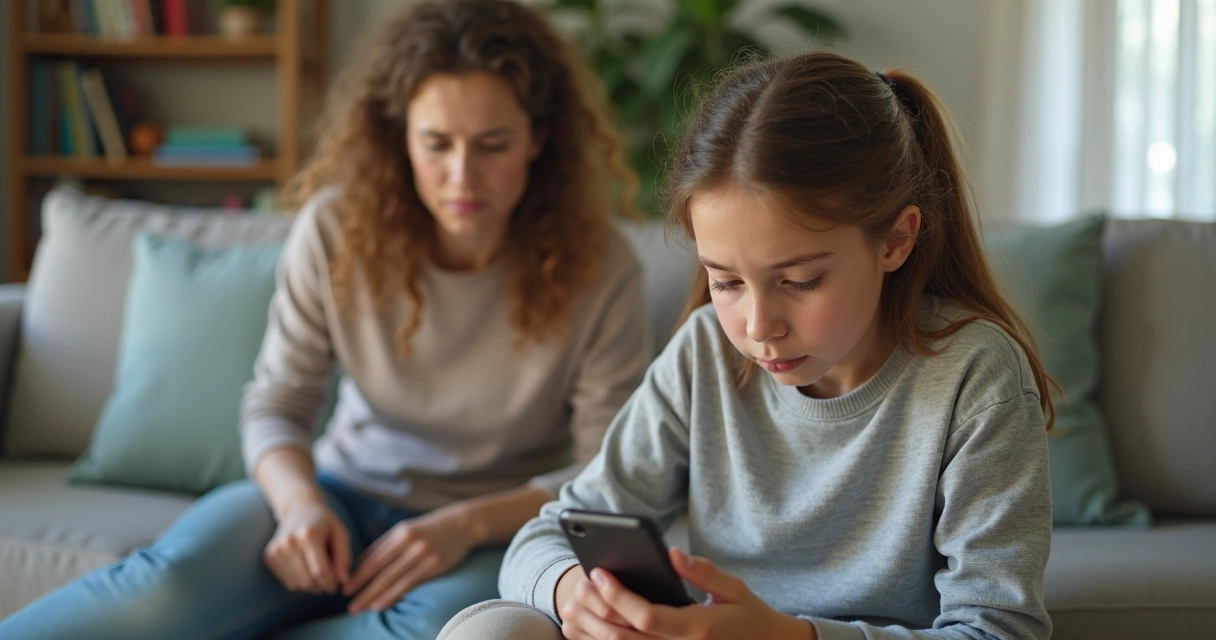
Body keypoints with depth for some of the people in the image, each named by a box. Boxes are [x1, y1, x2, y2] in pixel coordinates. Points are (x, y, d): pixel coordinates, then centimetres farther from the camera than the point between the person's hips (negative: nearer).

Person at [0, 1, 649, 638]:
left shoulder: (599, 269, -14)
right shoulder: (338, 228, -8)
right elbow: (276, 402, 0)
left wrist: (468, 524, -22)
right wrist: (300, 502, -22)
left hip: (495, 526, -1)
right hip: (344, 498, 2)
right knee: (174, 577, -32)